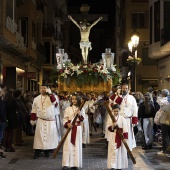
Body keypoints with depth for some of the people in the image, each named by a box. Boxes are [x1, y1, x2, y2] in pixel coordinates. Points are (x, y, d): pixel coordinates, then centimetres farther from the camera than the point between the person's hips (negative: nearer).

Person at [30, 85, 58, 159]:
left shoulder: (51, 97, 0)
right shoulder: (36, 99, 5)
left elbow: (54, 101, -24)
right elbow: (34, 110, 9)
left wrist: (50, 93, -21)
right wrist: (32, 119, 6)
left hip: (50, 121, 0)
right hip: (40, 121, 1)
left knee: (49, 135, 5)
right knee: (39, 135, -3)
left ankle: (47, 151, 18)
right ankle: (37, 152, 3)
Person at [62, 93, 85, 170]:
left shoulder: (81, 109, 6)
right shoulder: (68, 109, 4)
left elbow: (82, 119, 1)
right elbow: (65, 119, 2)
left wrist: (80, 115, -17)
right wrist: (67, 124, -17)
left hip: (78, 129, 1)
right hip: (70, 128, -1)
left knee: (77, 146, 3)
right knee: (68, 146, -6)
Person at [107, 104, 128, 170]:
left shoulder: (122, 118, -3)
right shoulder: (110, 118, 0)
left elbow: (125, 128, -6)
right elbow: (108, 127, -4)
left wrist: (125, 137, -13)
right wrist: (112, 126, -25)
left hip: (120, 137, 0)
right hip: (113, 138, 0)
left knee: (121, 151, 7)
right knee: (113, 151, -3)